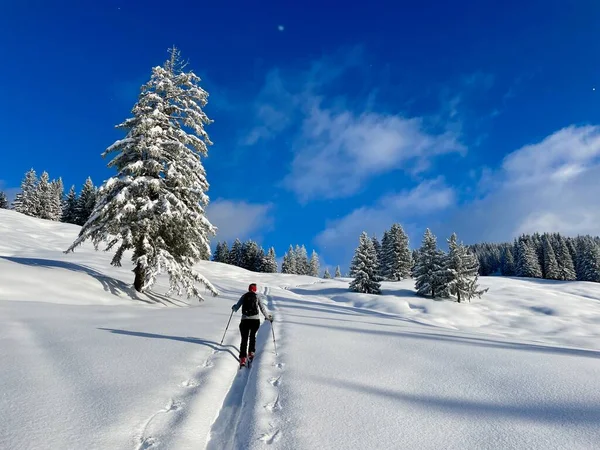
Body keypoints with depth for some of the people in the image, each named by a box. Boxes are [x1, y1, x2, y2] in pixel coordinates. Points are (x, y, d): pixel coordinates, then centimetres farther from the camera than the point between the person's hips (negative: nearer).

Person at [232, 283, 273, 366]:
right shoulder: (257, 297, 6)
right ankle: (251, 352, 13)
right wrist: (269, 317, 17)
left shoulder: (244, 296, 8)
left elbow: (236, 307, 8)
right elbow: (263, 309, 4)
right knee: (252, 336, 24)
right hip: (255, 320, 0)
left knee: (244, 338, 4)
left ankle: (242, 358, -6)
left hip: (245, 320, 0)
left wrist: (234, 308, 33)